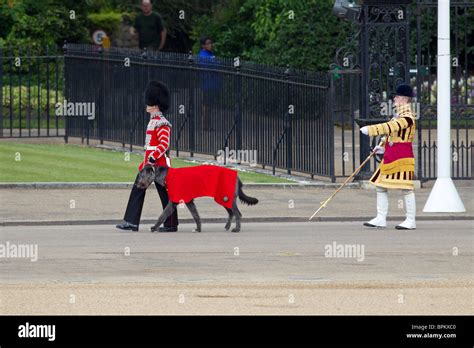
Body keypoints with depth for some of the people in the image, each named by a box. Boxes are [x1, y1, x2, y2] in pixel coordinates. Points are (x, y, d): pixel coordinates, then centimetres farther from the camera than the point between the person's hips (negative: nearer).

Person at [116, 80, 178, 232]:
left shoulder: (162, 124, -14)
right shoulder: (153, 122, 16)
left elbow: (164, 144, -22)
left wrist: (153, 158, -28)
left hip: (159, 165, -10)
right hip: (150, 164, 10)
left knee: (165, 193, -2)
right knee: (138, 190, 5)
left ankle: (171, 225, 5)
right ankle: (131, 223, 5)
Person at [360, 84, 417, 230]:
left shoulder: (408, 117, -14)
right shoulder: (398, 116, 16)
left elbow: (390, 127, -27)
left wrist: (370, 130, -26)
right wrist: (383, 148, 14)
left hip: (402, 157, -10)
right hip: (390, 157, 10)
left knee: (406, 188, -4)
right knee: (380, 186, 8)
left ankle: (411, 221, 1)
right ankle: (381, 219, 13)